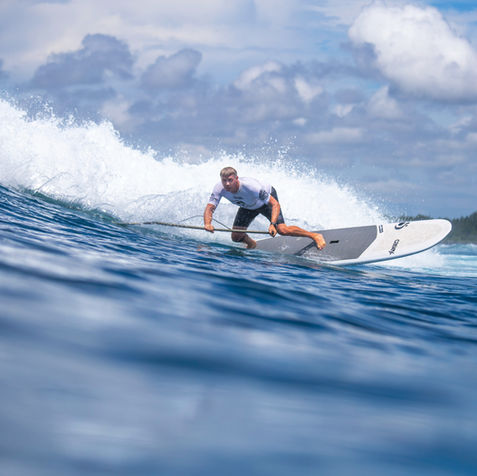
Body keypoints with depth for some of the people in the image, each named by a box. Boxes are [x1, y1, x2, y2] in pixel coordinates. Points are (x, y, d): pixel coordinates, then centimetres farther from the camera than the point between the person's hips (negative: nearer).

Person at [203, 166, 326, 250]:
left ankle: (315, 236, 0)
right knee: (236, 237, -2)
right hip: (248, 207, 5)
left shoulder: (251, 186, -44)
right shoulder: (219, 189, -33)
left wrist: (272, 224, -55)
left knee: (282, 230, -20)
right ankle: (251, 244, 35)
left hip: (267, 197, -5)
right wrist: (207, 224, -56)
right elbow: (209, 208, -34)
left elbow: (275, 204, -40)